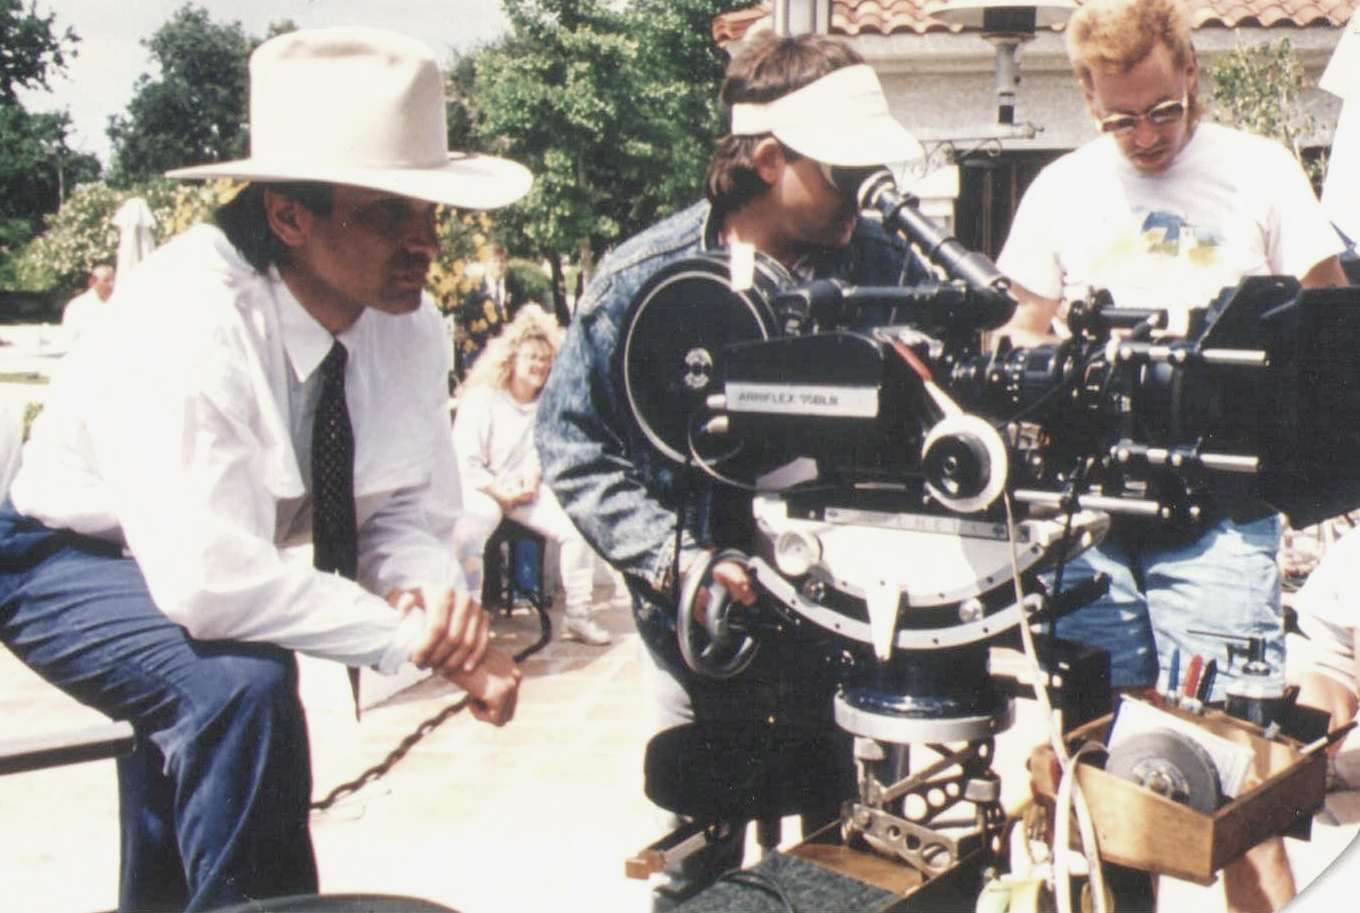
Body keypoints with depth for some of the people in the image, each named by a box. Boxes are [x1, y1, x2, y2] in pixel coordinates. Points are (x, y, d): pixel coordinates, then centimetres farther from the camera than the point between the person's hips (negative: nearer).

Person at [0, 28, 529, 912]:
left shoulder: (408, 321, -16)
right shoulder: (185, 320, -36)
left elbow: (409, 510, -9)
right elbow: (209, 581, -42)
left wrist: (434, 591, -32)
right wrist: (422, 639, -36)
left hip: (213, 566, 7)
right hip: (73, 555, -7)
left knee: (195, 706, 26)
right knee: (241, 681, -32)